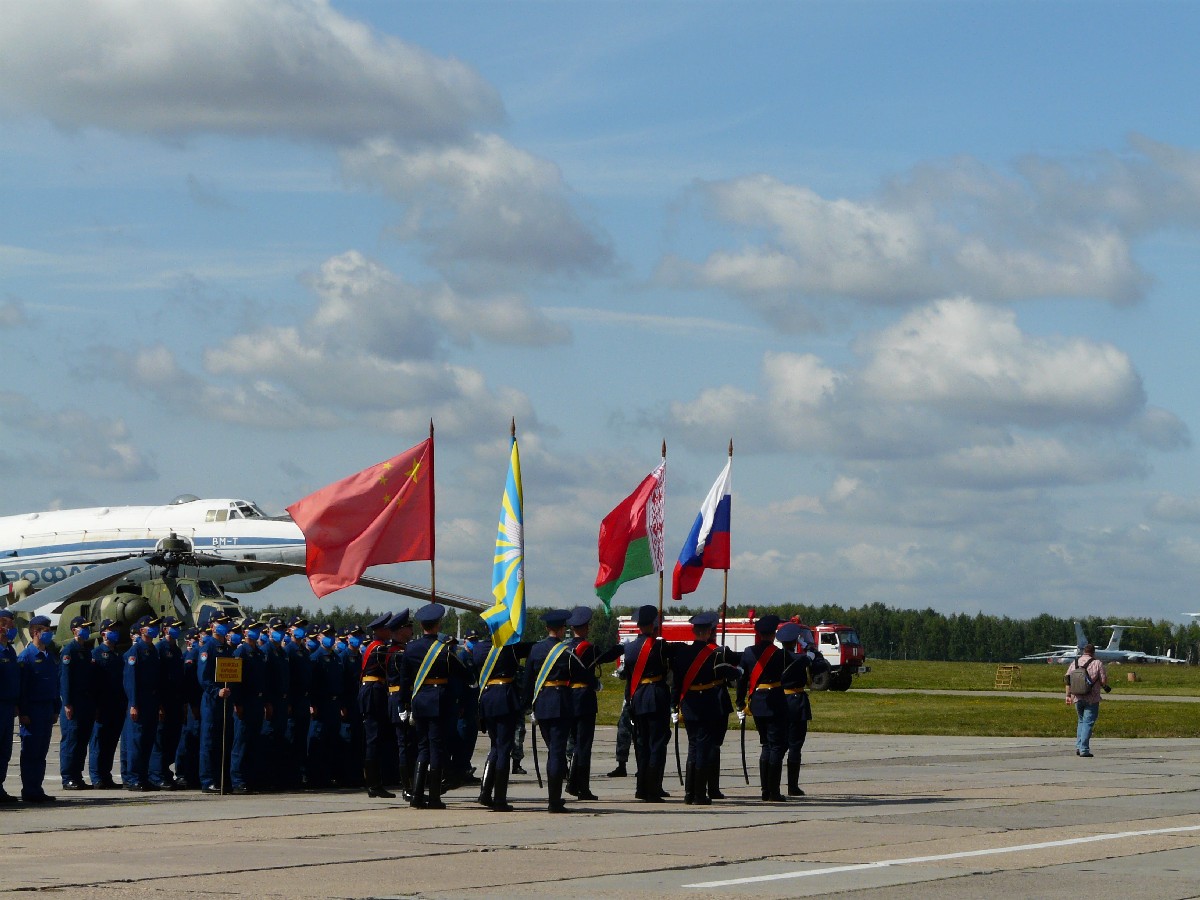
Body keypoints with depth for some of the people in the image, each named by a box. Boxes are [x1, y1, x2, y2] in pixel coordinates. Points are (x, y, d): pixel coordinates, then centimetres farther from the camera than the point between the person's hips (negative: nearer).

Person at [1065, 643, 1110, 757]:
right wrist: (1105, 687, 13)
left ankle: (1078, 747, 15)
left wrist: (1068, 695, 13)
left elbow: (1068, 680, 7)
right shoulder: (1097, 664, -7)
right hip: (1092, 699, -5)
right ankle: (1084, 749, -8)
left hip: (1077, 698, 5)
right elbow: (1104, 680, -8)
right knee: (1088, 723, -2)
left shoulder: (1074, 663, 7)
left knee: (1081, 721, 21)